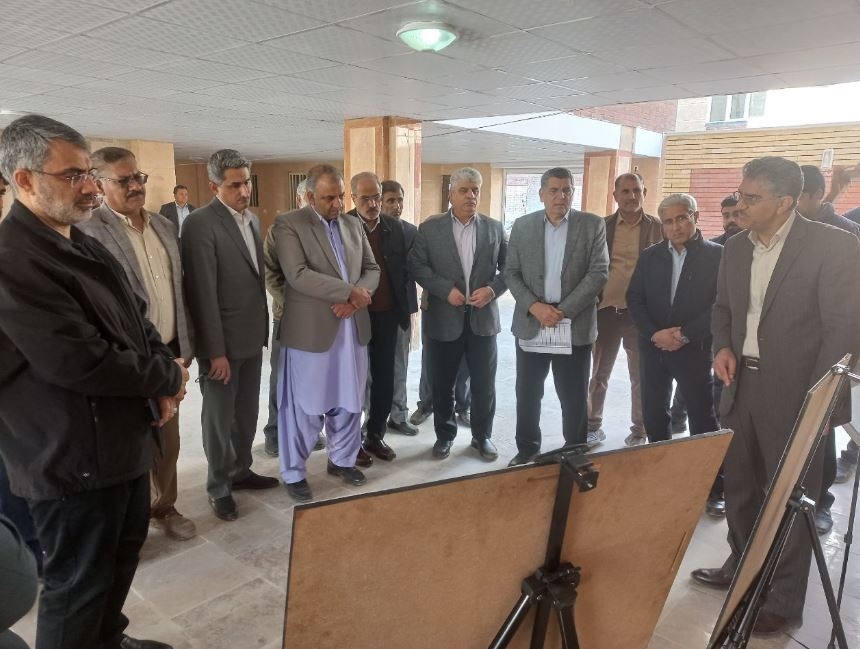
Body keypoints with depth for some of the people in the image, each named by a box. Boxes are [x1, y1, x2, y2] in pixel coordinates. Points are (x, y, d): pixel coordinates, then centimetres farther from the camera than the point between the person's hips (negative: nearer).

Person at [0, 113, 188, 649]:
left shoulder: (83, 244, 9)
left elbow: (137, 318, 12)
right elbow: (84, 363, -28)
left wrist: (164, 373, -7)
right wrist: (168, 378, -13)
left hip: (124, 439, 10)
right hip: (75, 459, -10)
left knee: (123, 553, 25)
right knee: (79, 583, 9)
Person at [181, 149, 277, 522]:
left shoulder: (252, 219, 9)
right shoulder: (200, 223, -16)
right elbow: (203, 293, -18)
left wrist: (263, 331, 13)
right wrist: (215, 350, -19)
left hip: (252, 338, 7)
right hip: (222, 341, -7)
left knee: (247, 414, 19)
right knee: (219, 418, 8)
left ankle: (241, 471, 37)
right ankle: (218, 487, 25)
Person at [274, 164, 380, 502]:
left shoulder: (353, 225, 12)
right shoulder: (288, 224, -7)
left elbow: (372, 269, 11)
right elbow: (298, 275, -18)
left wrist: (355, 300, -8)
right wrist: (350, 291, -19)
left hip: (352, 327, 6)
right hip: (310, 330, -5)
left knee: (348, 402, 16)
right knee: (303, 407, 6)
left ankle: (342, 459, 35)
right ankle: (294, 473, 23)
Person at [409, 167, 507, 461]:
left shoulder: (494, 227, 5)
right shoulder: (429, 228, 0)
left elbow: (509, 267, 6)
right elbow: (417, 266, -4)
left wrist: (493, 289, -12)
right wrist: (446, 290, -15)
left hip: (483, 317, 1)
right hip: (444, 318, -1)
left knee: (484, 383, 8)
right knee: (443, 384, 10)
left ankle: (482, 436, 27)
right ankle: (445, 435, 28)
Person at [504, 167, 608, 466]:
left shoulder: (593, 225, 0)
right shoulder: (522, 225, 5)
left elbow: (599, 273, -6)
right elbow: (511, 273, 3)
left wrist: (564, 311, -13)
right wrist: (534, 306, -12)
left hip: (575, 324, -1)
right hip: (530, 323, 2)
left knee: (574, 398, 7)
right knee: (527, 393, 10)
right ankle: (527, 449, 28)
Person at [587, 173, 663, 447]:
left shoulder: (657, 228, 0)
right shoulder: (601, 226, 3)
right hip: (605, 310, 1)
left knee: (641, 376, 10)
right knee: (597, 373, 10)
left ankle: (639, 431, 23)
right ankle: (593, 426, 24)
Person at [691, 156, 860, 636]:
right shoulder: (736, 248, 7)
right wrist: (724, 346, -2)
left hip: (795, 394, -6)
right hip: (742, 386, 6)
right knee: (739, 486, 17)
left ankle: (783, 600, 24)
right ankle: (742, 566, 39)